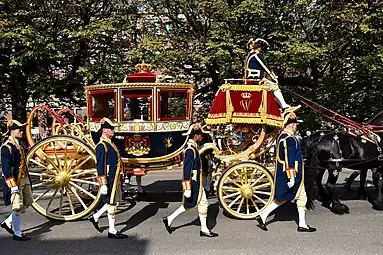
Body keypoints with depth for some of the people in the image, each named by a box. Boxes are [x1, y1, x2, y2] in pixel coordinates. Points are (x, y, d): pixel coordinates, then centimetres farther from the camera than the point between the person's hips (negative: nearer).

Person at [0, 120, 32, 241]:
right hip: (15, 181, -9)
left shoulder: (19, 145, 12)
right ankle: (17, 234, 14)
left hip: (25, 179, 9)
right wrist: (13, 185, -22)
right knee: (18, 207, 0)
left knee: (28, 202, 16)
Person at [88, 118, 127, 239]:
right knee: (112, 203, 0)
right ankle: (112, 231, 13)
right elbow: (100, 166, -21)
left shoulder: (109, 143, 14)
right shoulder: (101, 145, -17)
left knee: (114, 201, 17)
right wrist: (103, 184, -23)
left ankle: (95, 217, 29)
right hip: (109, 180, -10)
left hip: (114, 179, 10)